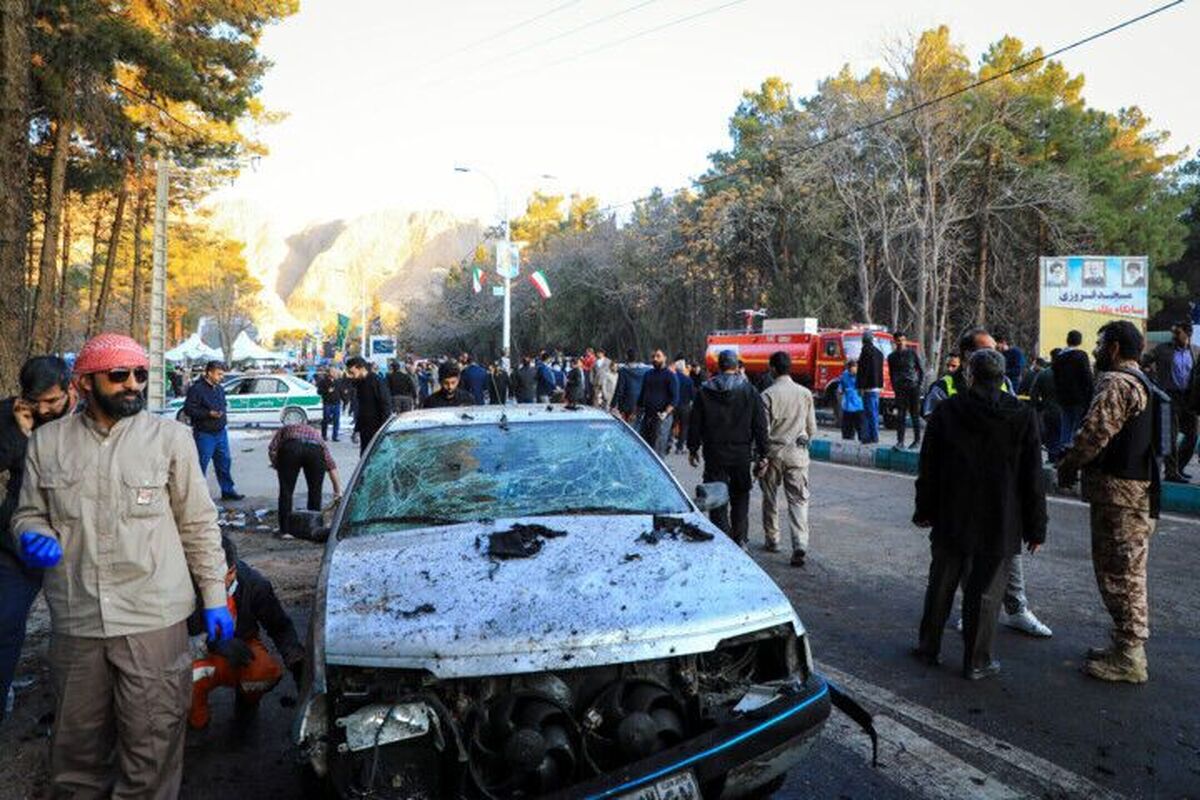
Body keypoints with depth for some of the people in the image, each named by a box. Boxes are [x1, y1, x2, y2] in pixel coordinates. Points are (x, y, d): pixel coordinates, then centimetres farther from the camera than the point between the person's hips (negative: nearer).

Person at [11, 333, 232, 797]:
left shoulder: (171, 438, 1)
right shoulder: (47, 442, 6)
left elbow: (199, 525, 4)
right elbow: (29, 513, 16)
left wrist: (214, 597, 1)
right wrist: (31, 537, -9)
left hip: (155, 620, -2)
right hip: (75, 622, 3)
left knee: (151, 746, 4)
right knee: (77, 745, 16)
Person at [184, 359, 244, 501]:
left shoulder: (220, 389, 13)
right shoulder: (197, 389, -13)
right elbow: (188, 409, -17)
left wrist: (224, 415, 11)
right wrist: (209, 413, -24)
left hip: (220, 432, 8)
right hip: (204, 434, -7)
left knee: (224, 461, 12)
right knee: (201, 464, 0)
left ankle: (228, 490, 21)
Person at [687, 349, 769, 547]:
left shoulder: (705, 391, -1)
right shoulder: (749, 391, -1)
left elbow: (695, 424, 3)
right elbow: (760, 426, 0)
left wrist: (693, 449, 13)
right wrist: (762, 455, 4)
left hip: (714, 454, -1)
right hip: (742, 454, 1)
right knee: (740, 497, 14)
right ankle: (740, 540, 12)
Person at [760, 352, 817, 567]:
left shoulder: (768, 394, -9)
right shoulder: (805, 394, 3)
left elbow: (763, 429, -9)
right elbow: (812, 429, 8)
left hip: (774, 452, -2)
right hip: (797, 454, 2)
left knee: (770, 498, 14)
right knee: (799, 500, 0)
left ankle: (772, 540, 24)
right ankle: (800, 544, -14)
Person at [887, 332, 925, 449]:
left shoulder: (912, 353, 4)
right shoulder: (892, 356, 11)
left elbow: (921, 370, 7)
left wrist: (920, 385, -1)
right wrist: (894, 387, 9)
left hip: (913, 387, -2)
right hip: (899, 389, 2)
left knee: (915, 415, 2)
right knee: (900, 416, -3)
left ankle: (917, 440, 8)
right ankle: (900, 441, -2)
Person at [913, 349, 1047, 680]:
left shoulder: (946, 411, -4)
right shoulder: (1022, 416, -5)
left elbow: (928, 467, 1)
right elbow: (1033, 478, -3)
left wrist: (924, 510, 12)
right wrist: (1036, 527, 4)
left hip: (951, 519, 1)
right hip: (999, 525, -1)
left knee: (941, 584, 14)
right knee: (985, 591, 6)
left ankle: (929, 647, 25)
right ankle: (976, 661, 14)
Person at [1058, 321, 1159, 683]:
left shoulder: (1116, 383, -16)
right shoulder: (1141, 382, 19)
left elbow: (1094, 432, -23)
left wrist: (1068, 464, -6)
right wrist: (1075, 458, 12)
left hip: (1120, 494, -11)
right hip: (1137, 489, 11)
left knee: (1120, 573, -4)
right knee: (1126, 572, 18)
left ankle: (1128, 658, 3)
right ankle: (1127, 644, 28)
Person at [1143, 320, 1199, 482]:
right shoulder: (1162, 349, -3)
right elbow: (1144, 363, 1)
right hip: (1169, 397, -4)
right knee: (1171, 436, -4)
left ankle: (1178, 468, 25)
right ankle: (1171, 472, 2)